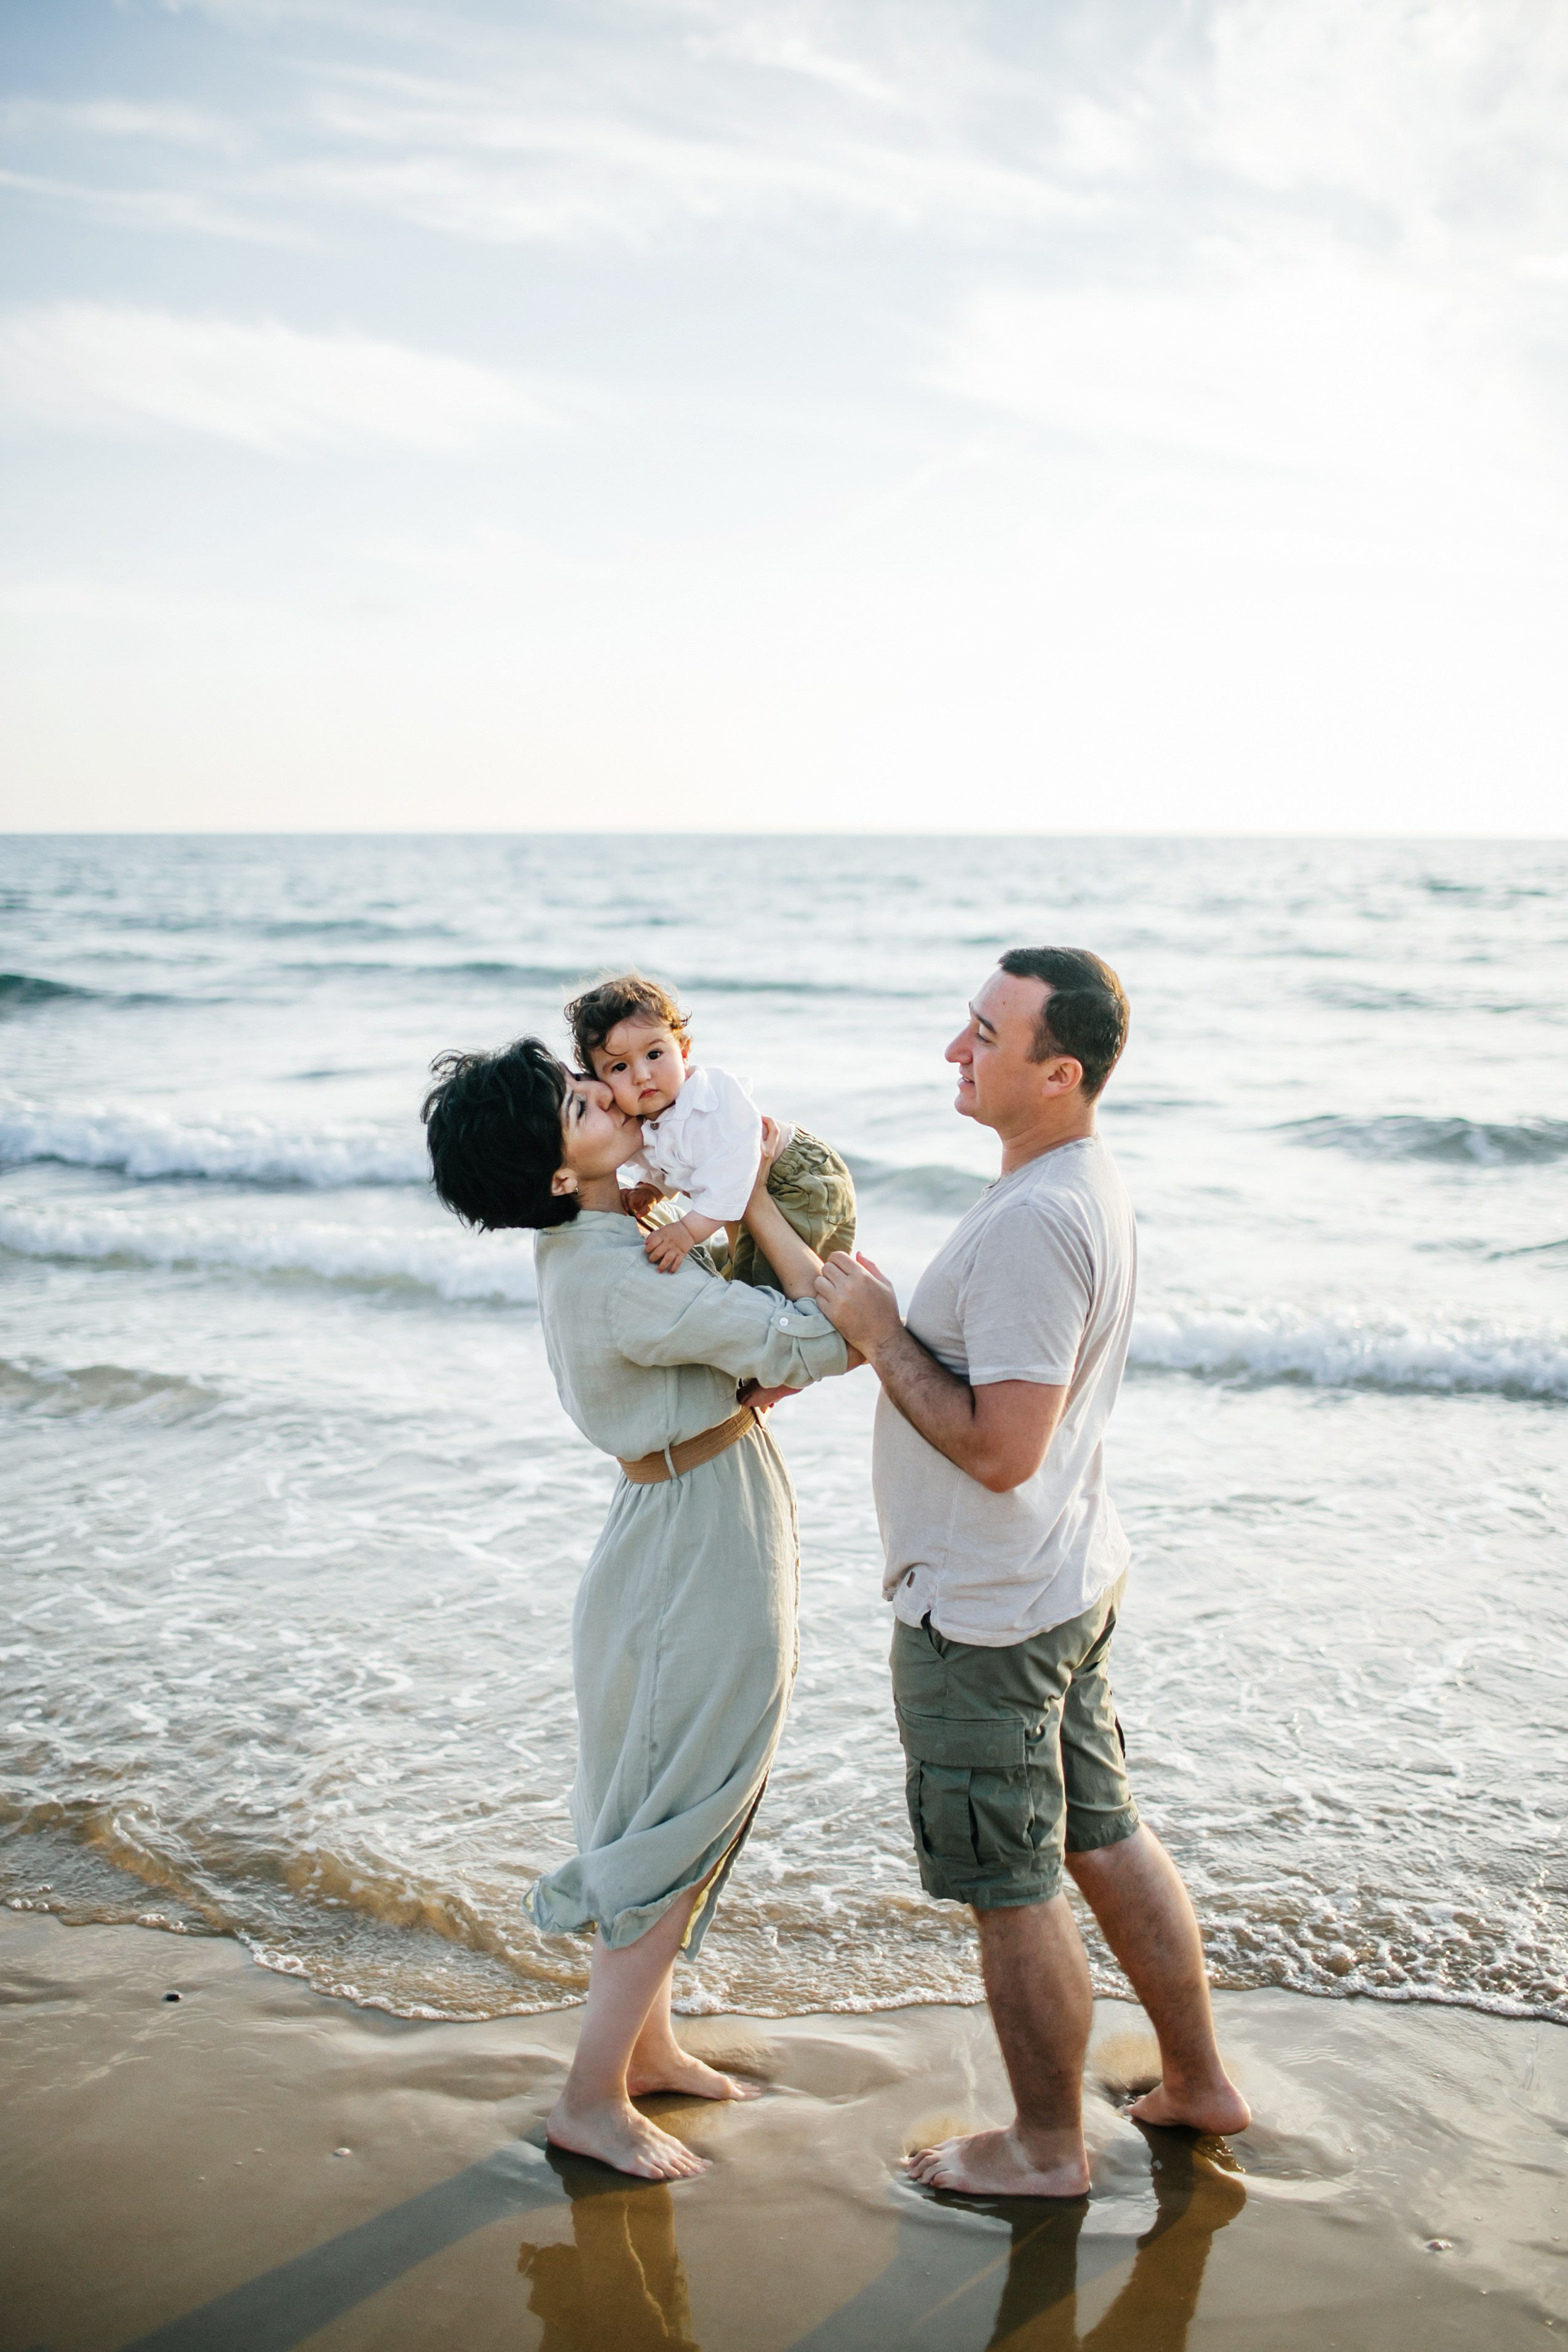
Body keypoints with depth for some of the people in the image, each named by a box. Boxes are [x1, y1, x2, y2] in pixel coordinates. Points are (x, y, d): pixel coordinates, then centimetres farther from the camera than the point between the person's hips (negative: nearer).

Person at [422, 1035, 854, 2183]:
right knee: (683, 1826, 2)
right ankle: (593, 2097, 15)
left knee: (680, 1814, 21)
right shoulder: (622, 1280, -27)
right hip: (705, 1550, -10)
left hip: (703, 1538, 10)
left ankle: (646, 2042, 36)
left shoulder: (592, 1245, 3)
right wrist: (756, 1195, -17)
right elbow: (822, 1338, -26)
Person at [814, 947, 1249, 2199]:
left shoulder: (1034, 1224, -28)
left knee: (1013, 1889, 8)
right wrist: (883, 1319, 7)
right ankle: (1199, 2081, 38)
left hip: (988, 1615, -10)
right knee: (1106, 1839, 22)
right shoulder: (1093, 1184, 5)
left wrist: (880, 1332, -20)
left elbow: (1000, 1449, -29)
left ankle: (1049, 2146, 27)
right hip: (1072, 1578, 10)